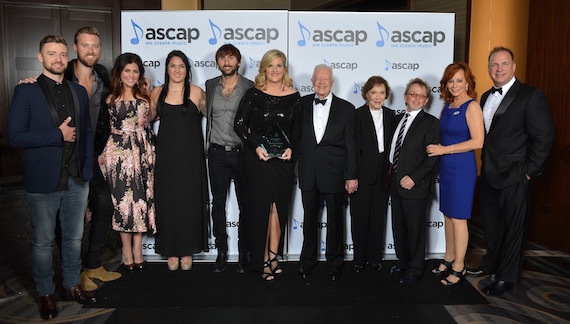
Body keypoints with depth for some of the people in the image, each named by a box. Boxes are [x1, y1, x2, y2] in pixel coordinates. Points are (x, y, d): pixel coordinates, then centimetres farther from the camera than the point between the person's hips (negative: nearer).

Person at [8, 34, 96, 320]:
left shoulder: (79, 92, 10)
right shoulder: (26, 91, -5)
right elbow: (16, 136, -12)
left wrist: (87, 168, 4)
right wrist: (58, 135, -17)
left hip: (77, 181, 4)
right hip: (43, 182, -4)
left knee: (74, 238, 15)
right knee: (43, 242, 9)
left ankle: (72, 286, 32)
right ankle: (45, 294, 27)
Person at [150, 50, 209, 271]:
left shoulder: (197, 92, 0)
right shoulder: (157, 93, 7)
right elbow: (147, 118, 17)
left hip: (190, 155, -2)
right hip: (166, 155, 2)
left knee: (190, 201, 4)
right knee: (168, 201, 6)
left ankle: (187, 250, 19)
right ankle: (171, 250, 20)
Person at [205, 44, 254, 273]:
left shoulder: (250, 87, -2)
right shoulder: (210, 85, 8)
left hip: (242, 153, -3)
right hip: (217, 153, 3)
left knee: (245, 204, 5)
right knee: (218, 203, 9)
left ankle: (244, 252, 19)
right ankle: (221, 252, 22)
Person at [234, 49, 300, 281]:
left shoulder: (293, 96, 4)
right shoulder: (253, 94, -2)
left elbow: (296, 127, 11)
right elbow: (239, 125, -2)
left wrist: (291, 147, -5)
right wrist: (256, 146, -12)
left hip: (283, 158, 2)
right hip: (257, 157, -2)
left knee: (279, 207, 7)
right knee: (261, 207, 2)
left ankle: (273, 256, 21)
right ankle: (263, 261, 13)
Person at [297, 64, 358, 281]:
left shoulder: (346, 108, -1)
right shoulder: (302, 104, 5)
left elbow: (351, 145, -2)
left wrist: (351, 176, -5)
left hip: (334, 173, -2)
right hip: (308, 173, 2)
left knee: (335, 220, 10)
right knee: (309, 218, 13)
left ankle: (335, 262, 28)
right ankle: (308, 261, 30)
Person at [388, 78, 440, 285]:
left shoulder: (430, 123, -7)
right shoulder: (398, 119, 14)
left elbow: (432, 156, -13)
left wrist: (414, 178, -19)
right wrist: (392, 170, 6)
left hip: (415, 186, -6)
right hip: (396, 183, 7)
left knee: (415, 228, 4)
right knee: (398, 226, 16)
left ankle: (415, 269, 19)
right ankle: (403, 262, 33)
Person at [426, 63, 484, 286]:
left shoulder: (471, 106, -11)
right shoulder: (447, 106, 11)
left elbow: (478, 141, -18)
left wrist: (445, 149, -18)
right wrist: (435, 147, 3)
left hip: (462, 168, -7)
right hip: (445, 167, 7)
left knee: (458, 217, 0)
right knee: (447, 215, 14)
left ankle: (459, 266, 13)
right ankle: (449, 259, 26)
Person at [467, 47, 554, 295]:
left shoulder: (531, 96, -11)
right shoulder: (486, 97, 11)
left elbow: (544, 138, -13)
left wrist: (529, 171, -13)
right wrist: (486, 163, 9)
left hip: (514, 176, -7)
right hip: (489, 173, 7)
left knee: (513, 226, 5)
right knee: (490, 222, 19)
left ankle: (506, 278, 19)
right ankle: (490, 264, 38)